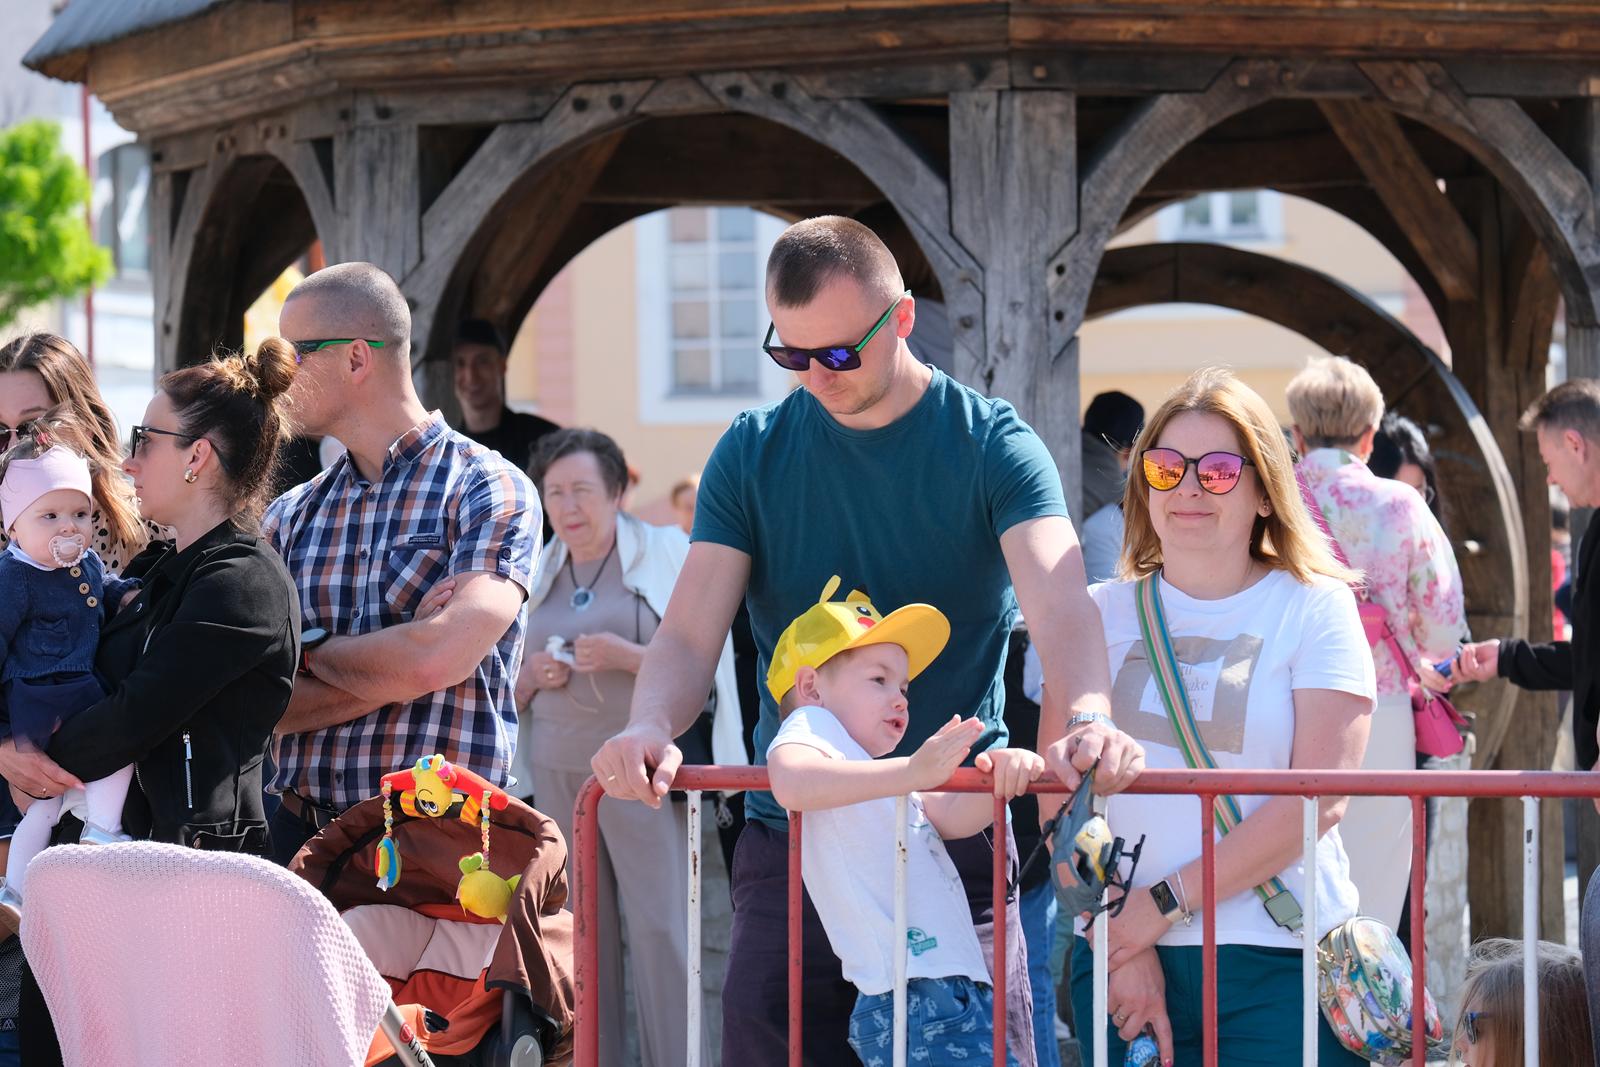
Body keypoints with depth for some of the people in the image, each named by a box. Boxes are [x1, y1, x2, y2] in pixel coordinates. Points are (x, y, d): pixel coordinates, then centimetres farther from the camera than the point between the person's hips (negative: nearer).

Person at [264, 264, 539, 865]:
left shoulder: (488, 489, -2)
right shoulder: (289, 517, 14)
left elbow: (443, 657, -16)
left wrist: (312, 650, -1)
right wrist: (398, 668, -9)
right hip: (298, 831, 4)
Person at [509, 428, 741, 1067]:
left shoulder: (665, 554, 2)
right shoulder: (536, 575, 16)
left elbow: (704, 660, -4)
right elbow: (510, 692, 23)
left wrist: (628, 657, -16)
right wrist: (533, 675, 0)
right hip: (557, 772, 5)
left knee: (659, 924, -10)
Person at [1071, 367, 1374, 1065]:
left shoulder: (1314, 608, 1)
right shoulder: (1102, 613, 10)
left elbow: (1319, 798, -9)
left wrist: (1166, 903, -12)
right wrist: (1120, 939, -10)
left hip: (1278, 962, -2)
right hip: (1120, 959, 2)